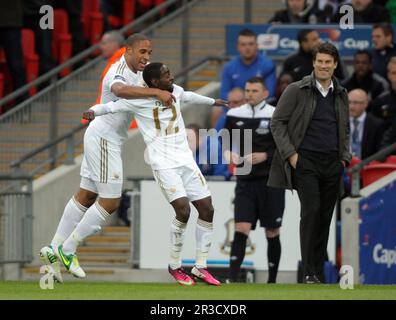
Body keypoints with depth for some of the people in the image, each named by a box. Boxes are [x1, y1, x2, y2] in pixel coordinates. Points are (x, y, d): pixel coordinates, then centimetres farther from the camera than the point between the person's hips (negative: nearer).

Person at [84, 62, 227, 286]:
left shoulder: (176, 91, 11)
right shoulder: (139, 100, -8)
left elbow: (189, 97, 32)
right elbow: (111, 106, -10)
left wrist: (212, 102, 50)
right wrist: (93, 111, -32)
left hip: (186, 160, 7)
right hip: (164, 164, -7)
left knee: (207, 209, 3)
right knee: (183, 210, -20)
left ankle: (201, 267, 15)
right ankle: (175, 266, -1)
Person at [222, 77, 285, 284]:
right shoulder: (235, 115, 6)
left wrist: (266, 156, -16)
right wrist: (228, 152, -2)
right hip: (245, 181, 2)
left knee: (272, 233, 5)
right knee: (241, 229, -11)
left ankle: (272, 280, 16)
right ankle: (232, 279, -16)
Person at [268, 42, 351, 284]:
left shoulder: (341, 95, 13)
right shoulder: (297, 91, -1)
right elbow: (277, 123, 0)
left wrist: (345, 156, 12)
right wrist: (290, 153, -8)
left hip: (332, 164, 5)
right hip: (306, 161, -5)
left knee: (325, 217, 4)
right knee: (311, 211, -16)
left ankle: (319, 270, 10)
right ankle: (309, 272, -14)